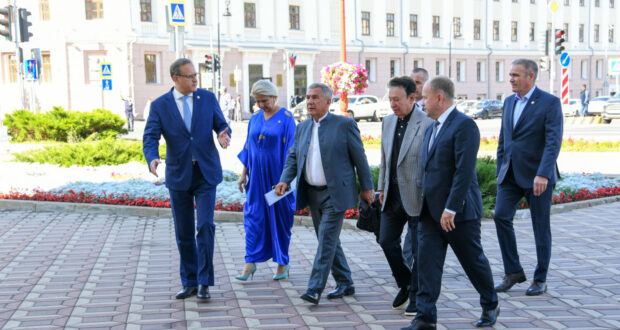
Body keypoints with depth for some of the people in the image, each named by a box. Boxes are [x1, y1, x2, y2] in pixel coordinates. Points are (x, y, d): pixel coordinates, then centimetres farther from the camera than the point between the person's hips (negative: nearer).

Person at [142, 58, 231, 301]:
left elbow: (221, 125, 5)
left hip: (206, 173, 0)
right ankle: (189, 283, 19)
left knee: (205, 226, -12)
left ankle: (204, 283, -4)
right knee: (183, 233, 7)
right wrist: (152, 159, -30)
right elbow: (150, 138, -9)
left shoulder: (208, 98, 2)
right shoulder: (160, 105, -2)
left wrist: (223, 136, -20)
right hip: (178, 176, 1)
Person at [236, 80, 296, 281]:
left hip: (277, 174, -4)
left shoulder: (286, 118, -7)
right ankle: (251, 261, 3)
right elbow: (248, 147, 13)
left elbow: (291, 148, -9)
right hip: (257, 176, 4)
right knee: (254, 216, 0)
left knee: (280, 217, 4)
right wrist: (244, 173, 9)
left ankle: (283, 262, 16)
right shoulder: (255, 119, 8)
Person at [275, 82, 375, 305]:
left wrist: (367, 187, -2)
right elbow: (293, 157, 15)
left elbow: (359, 157, -3)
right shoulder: (302, 128, 11)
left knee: (327, 240, -10)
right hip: (312, 194, 7)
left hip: (335, 193, -6)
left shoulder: (344, 124, -6)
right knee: (328, 240, 13)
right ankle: (345, 284, 25)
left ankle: (315, 289, -10)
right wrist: (285, 180, -2)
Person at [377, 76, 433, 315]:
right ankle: (405, 284, 30)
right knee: (387, 241, 8)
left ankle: (416, 297, 19)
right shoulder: (388, 122, 10)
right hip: (393, 196, 7)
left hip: (417, 197, -7)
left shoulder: (427, 124, -14)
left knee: (419, 248, 4)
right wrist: (382, 187, 17)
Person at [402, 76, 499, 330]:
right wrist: (424, 203, 14)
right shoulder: (432, 128, 13)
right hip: (430, 211, 8)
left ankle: (490, 306, 30)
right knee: (427, 262, 1)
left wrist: (451, 208, -24)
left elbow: (464, 171, -22)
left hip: (458, 211, -8)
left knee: (473, 260, 9)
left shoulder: (464, 125, -15)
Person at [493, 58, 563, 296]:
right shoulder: (509, 102, 11)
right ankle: (513, 272, 7)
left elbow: (553, 141, -17)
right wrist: (500, 170, 14)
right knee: (501, 217, -7)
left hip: (537, 176, -5)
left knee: (540, 227, 4)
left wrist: (543, 174, -27)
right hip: (511, 175, 6)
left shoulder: (550, 103, -9)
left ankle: (540, 279, 16)